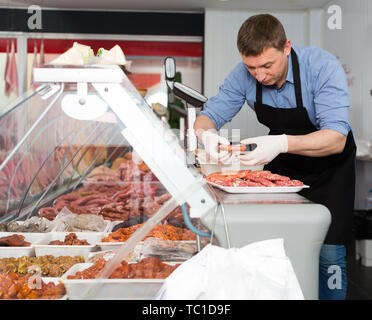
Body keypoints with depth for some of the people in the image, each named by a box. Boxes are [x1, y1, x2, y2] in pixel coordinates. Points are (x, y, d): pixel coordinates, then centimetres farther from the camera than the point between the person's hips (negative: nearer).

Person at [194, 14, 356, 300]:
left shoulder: (323, 67, -29)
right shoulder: (244, 74, -17)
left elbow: (336, 139, -35)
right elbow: (208, 116, -10)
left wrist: (282, 143, -52)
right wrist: (207, 134, -35)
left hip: (330, 168, -3)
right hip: (283, 166, 4)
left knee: (329, 253, -9)